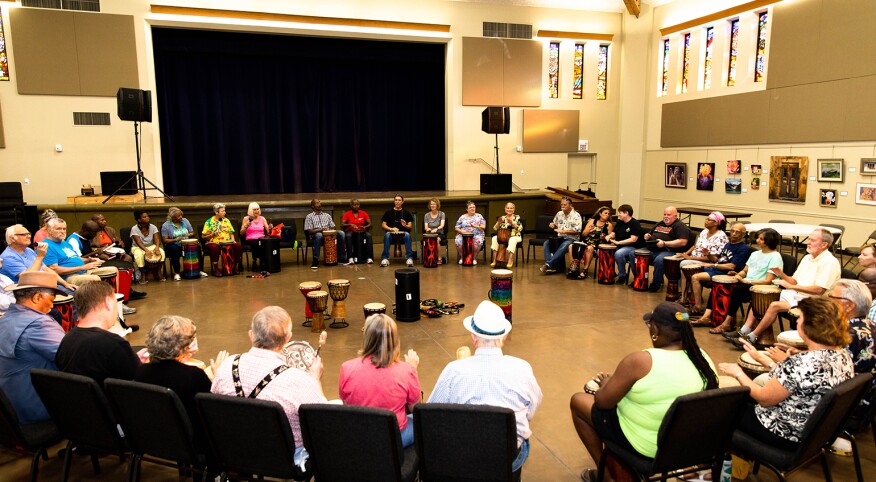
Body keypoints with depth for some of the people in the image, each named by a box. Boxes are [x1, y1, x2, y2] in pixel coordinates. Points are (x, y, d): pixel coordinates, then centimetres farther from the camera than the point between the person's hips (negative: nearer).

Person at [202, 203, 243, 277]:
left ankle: (234, 267, -7)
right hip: (214, 243, -4)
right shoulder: (209, 222, 0)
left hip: (227, 243, 4)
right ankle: (216, 269, -23)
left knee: (238, 246, -23)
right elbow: (203, 237, 1)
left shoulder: (226, 220, 14)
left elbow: (231, 232, 17)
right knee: (214, 248, -39)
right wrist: (212, 235, -15)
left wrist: (232, 239, -2)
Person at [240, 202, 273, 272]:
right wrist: (246, 226, -15)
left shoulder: (262, 218, 14)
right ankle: (254, 263, -22)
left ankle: (263, 263, -23)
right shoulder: (246, 218, 7)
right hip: (250, 239, -2)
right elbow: (241, 234, 2)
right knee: (255, 243, -38)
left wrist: (270, 228, -14)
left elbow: (268, 232, 7)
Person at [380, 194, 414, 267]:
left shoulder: (406, 213, 13)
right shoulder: (389, 212, 12)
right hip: (391, 232, 0)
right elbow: (383, 225, 8)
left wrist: (405, 225, -15)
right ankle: (385, 258, -31)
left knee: (407, 235, -34)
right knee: (387, 235, -34)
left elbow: (410, 226, 8)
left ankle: (409, 258, -32)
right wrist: (391, 229, -10)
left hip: (403, 232, 0)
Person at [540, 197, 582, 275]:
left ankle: (548, 264, -37)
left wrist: (563, 231, -19)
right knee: (546, 243, -22)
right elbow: (555, 225, 27)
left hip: (571, 238, -6)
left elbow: (578, 231, -13)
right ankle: (551, 266, -32)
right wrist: (552, 225, 1)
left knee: (563, 247, -38)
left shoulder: (576, 215, -5)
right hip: (559, 238, 6)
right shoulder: (559, 214, 13)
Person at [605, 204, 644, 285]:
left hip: (634, 247, -8)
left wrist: (618, 242, -25)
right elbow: (614, 233, 20)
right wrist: (609, 236, -4)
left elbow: (633, 239, -22)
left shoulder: (634, 223, -13)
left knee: (618, 253, -35)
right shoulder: (619, 222, 11)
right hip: (620, 247, 8)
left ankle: (622, 276, -16)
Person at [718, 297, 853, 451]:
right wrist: (762, 358, 11)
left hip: (787, 435, -8)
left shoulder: (803, 363, -34)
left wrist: (738, 373, -6)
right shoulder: (843, 355, -6)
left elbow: (764, 399, -21)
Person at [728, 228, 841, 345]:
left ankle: (752, 337, -19)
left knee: (775, 305, -27)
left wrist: (791, 286, -22)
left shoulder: (829, 262, -13)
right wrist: (782, 275, -4)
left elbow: (819, 290, -22)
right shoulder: (807, 258, 15)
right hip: (795, 294, 9)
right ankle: (744, 331, -6)